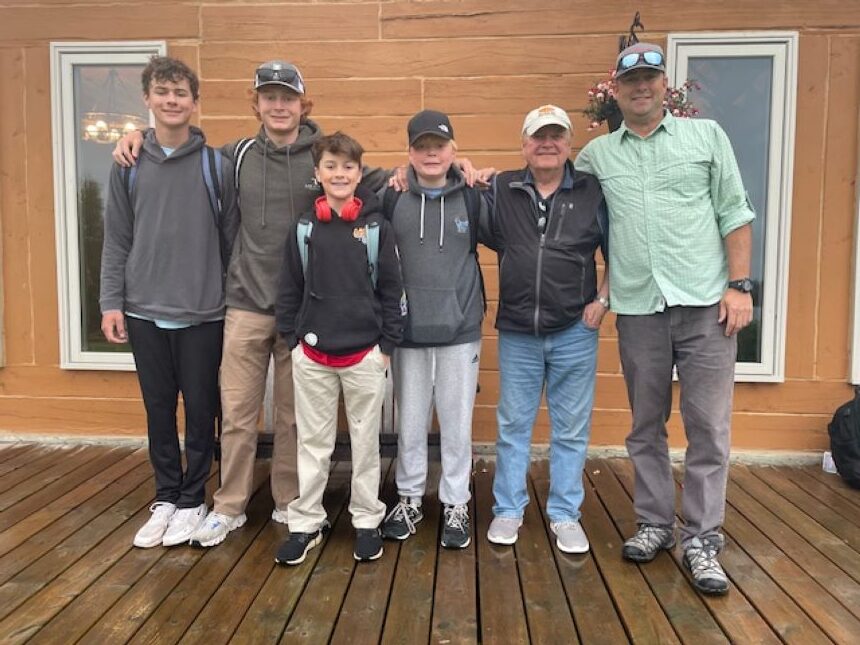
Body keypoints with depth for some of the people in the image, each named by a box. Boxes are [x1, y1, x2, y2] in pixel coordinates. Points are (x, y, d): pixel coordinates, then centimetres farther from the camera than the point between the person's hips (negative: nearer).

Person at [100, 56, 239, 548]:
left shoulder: (216, 165, -2)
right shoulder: (129, 165, 5)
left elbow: (232, 239, 0)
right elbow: (118, 240, 6)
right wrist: (112, 302, 1)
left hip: (203, 313, -2)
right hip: (145, 312, 2)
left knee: (200, 410, 6)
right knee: (159, 411, 12)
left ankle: (193, 501, 23)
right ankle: (166, 498, 28)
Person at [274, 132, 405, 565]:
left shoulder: (376, 227, -2)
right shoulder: (303, 228, 3)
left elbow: (392, 290, -1)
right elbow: (289, 290, 7)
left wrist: (387, 346, -3)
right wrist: (292, 340, 3)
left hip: (365, 354, -1)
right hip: (312, 355, 2)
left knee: (365, 442, 10)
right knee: (313, 443, 11)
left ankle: (367, 521, 25)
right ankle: (305, 524, 24)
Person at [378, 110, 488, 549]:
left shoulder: (472, 198, 0)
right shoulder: (391, 197, 0)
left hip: (460, 331, 0)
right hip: (408, 331, 1)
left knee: (457, 423, 8)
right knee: (410, 423, 12)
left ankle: (455, 504, 24)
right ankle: (409, 498, 29)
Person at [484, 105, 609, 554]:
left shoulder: (594, 191, 0)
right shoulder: (500, 190, 3)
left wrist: (603, 299, -1)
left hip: (575, 332, 0)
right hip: (516, 333, 1)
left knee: (571, 429, 9)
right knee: (513, 425, 11)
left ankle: (565, 514, 24)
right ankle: (508, 510, 26)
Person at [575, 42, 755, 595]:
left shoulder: (706, 135, 6)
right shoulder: (596, 154, 10)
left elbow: (734, 213, 4)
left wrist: (739, 286, -4)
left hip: (705, 303, -1)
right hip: (638, 309, 2)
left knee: (708, 426, 1)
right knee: (646, 426, 10)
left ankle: (703, 539, 13)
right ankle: (656, 524, 25)